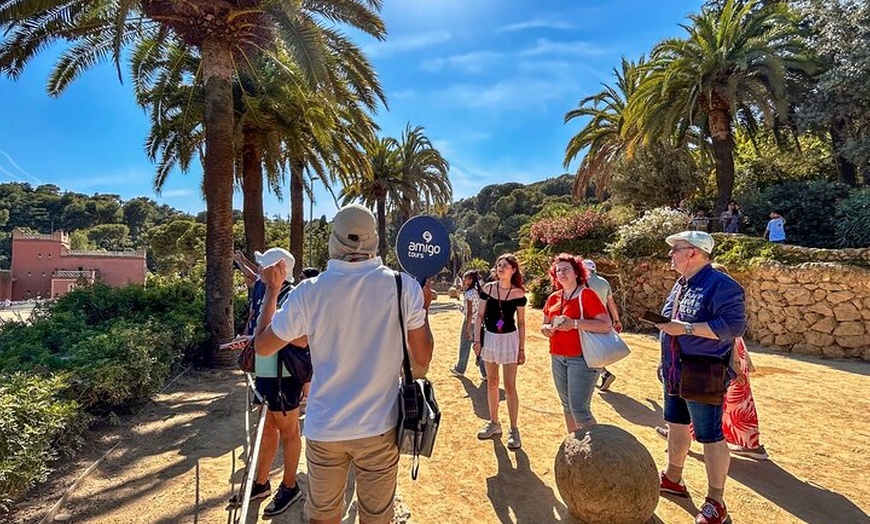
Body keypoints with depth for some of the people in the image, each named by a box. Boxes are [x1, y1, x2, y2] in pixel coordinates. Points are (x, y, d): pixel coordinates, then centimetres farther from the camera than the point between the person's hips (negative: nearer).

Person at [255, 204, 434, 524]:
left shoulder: (308, 293, -12)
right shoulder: (404, 287, -13)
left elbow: (263, 346, 2)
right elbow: (422, 359, -6)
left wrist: (271, 289, 14)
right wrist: (424, 308, 8)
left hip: (323, 429, 1)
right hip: (379, 428, 0)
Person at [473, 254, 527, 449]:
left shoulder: (518, 293, -7)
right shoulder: (488, 288, -3)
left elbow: (521, 322, -1)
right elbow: (480, 315, 3)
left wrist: (522, 348, -1)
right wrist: (477, 339, -1)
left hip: (509, 339, -3)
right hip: (489, 337, 3)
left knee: (510, 386, -1)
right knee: (491, 383, 13)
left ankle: (514, 430, 13)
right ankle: (494, 423, 28)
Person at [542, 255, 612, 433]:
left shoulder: (586, 294, -9)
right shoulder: (553, 298, 9)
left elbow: (606, 325, -17)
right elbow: (545, 324, 19)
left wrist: (575, 323, -24)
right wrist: (546, 329, -4)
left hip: (581, 358, -6)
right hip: (557, 358, 7)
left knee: (579, 409, -9)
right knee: (567, 405, 16)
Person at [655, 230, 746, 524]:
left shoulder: (720, 285, -16)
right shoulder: (681, 285, 11)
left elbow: (734, 325, -25)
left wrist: (685, 328, -28)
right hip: (675, 373, 9)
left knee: (710, 437, 3)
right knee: (677, 424, 20)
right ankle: (673, 478, 38)